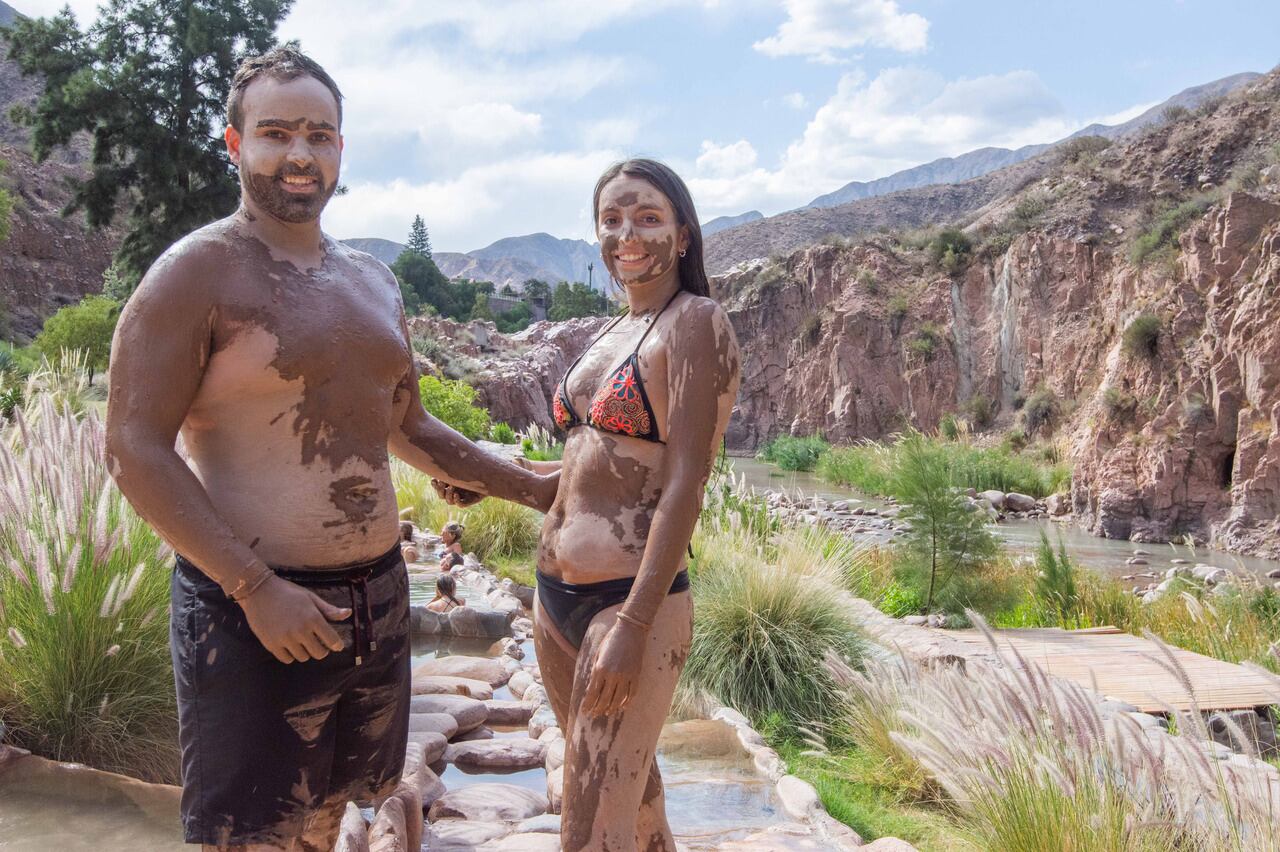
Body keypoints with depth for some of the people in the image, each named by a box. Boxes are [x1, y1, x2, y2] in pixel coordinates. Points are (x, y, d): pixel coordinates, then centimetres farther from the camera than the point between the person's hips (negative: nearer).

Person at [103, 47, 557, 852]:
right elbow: (136, 448, -16)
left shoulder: (375, 283, 11)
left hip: (379, 596, 7)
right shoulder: (197, 273, -10)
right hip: (252, 608, -6)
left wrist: (530, 487, 17)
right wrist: (256, 588, -21)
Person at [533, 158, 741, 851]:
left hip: (633, 600, -8)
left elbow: (685, 483, -16)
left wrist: (633, 626, -21)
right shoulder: (611, 336, 15)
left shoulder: (695, 322, -9)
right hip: (556, 593, 8)